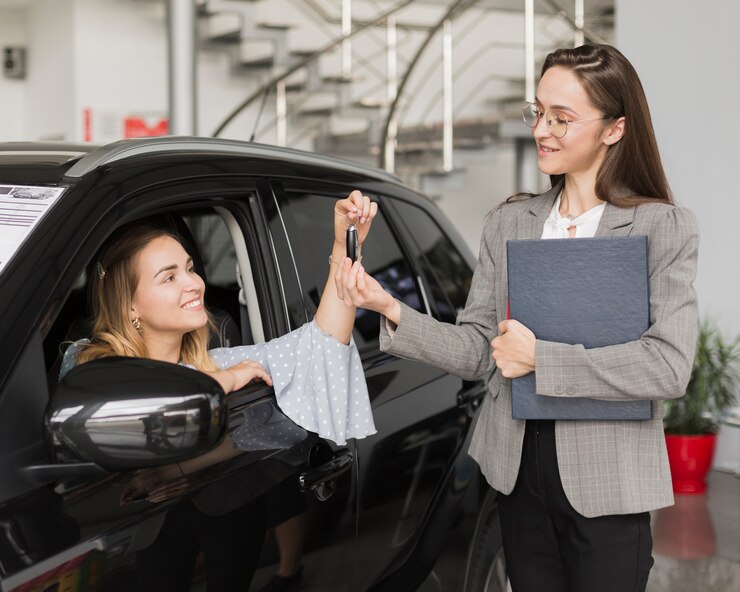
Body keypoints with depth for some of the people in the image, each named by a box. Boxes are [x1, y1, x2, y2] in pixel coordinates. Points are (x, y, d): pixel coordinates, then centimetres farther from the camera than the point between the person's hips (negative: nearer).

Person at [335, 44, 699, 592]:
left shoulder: (666, 228, -6)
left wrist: (541, 358, -17)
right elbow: (475, 351, 3)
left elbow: (670, 367, -17)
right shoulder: (508, 223, 6)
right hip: (520, 469, 4)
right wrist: (392, 311, -12)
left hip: (610, 484, -4)